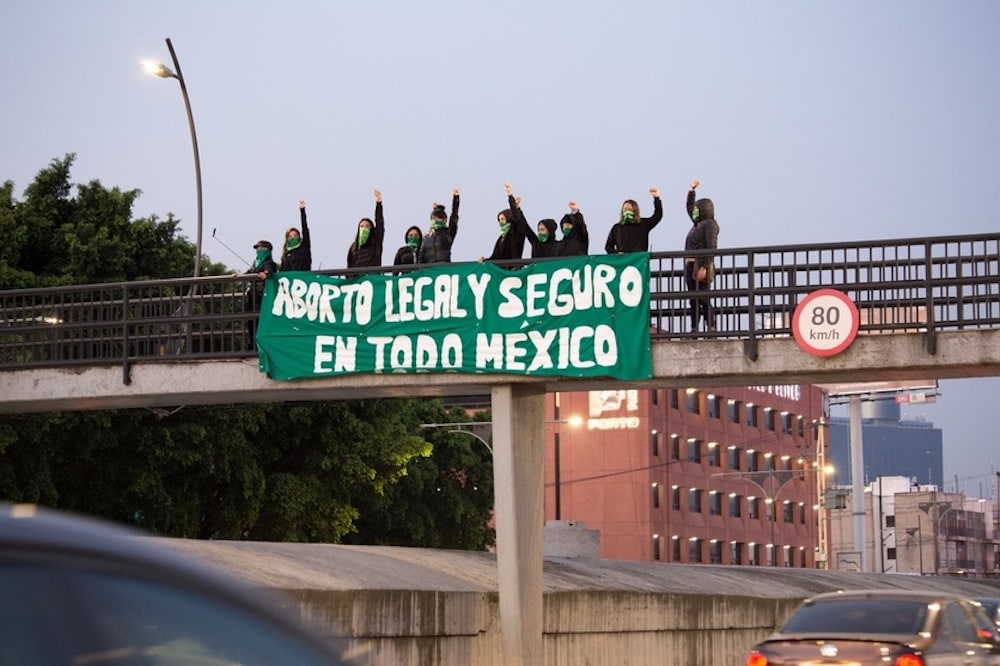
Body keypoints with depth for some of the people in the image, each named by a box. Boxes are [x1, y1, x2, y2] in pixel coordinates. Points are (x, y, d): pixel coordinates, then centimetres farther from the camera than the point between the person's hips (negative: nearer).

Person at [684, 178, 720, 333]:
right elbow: (689, 206, 37)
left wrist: (704, 267, -24)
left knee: (703, 298, -12)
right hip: (691, 265, 9)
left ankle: (711, 328, -13)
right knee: (694, 300, 6)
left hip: (701, 266, -9)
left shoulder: (710, 224, -7)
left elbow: (711, 247, -16)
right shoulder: (697, 223, 19)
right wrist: (691, 190, 29)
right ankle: (694, 330, 6)